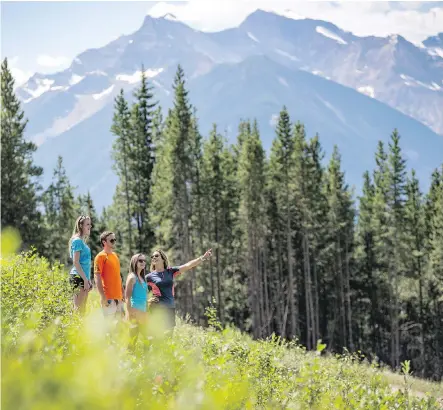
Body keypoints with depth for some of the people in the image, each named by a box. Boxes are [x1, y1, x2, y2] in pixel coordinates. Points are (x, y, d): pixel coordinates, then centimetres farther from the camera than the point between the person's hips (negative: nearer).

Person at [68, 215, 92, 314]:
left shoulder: (82, 241, 18)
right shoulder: (77, 241, -9)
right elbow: (76, 262, -16)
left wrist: (88, 280, 19)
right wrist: (85, 279, -18)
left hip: (84, 278, 10)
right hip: (78, 277, -10)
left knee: (82, 309, 9)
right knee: (78, 309, -11)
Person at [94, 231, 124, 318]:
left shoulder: (115, 255, 17)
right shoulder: (101, 256, -7)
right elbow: (97, 279, -13)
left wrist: (123, 293, 18)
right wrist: (103, 297, -19)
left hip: (118, 297, 8)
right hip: (109, 298, -8)